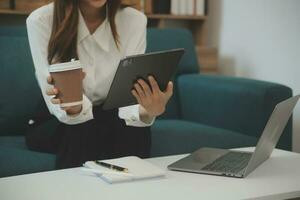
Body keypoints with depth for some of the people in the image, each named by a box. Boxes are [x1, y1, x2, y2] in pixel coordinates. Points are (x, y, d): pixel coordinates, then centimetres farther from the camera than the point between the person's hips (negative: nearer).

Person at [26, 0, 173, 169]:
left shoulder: (135, 20, -10)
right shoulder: (40, 21, -15)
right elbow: (57, 101, -20)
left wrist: (147, 112, -40)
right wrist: (73, 109, -44)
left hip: (111, 121, 2)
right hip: (59, 124, -1)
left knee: (134, 132, -29)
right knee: (82, 133, -32)